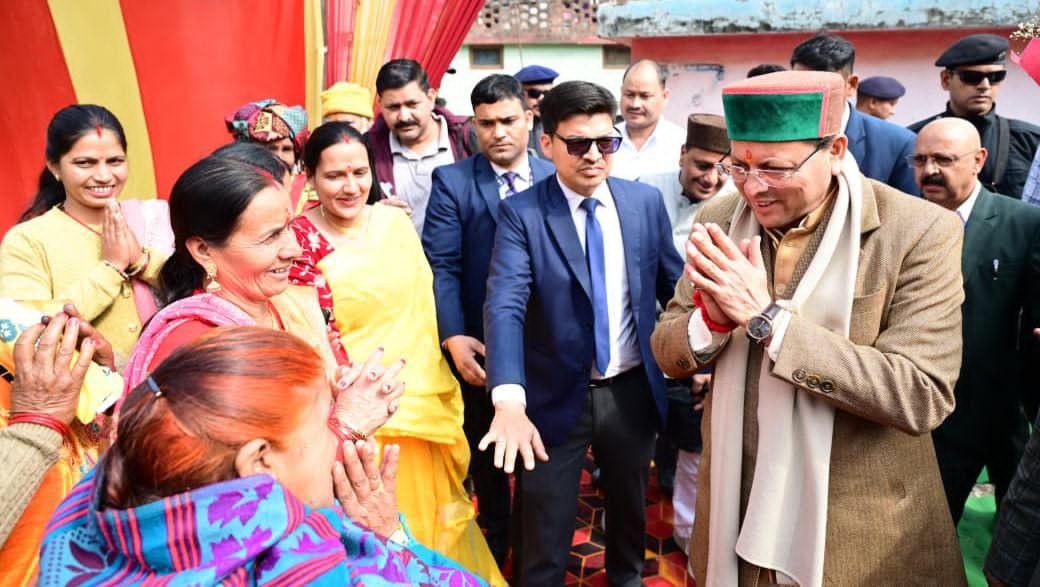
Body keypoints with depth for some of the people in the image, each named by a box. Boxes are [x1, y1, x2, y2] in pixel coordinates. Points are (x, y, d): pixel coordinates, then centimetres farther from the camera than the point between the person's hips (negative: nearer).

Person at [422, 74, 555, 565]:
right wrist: (453, 338, -23)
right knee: (488, 454, 19)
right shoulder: (451, 182, -5)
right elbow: (441, 266, -12)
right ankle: (494, 545, 43)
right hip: (482, 346, -1)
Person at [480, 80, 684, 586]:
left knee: (630, 504, 27)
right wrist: (509, 401, -39)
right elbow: (504, 306, -26)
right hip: (555, 395, -3)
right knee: (544, 533, 11)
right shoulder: (521, 213, -14)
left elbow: (674, 284, 9)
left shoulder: (646, 202, -3)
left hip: (632, 390, 4)